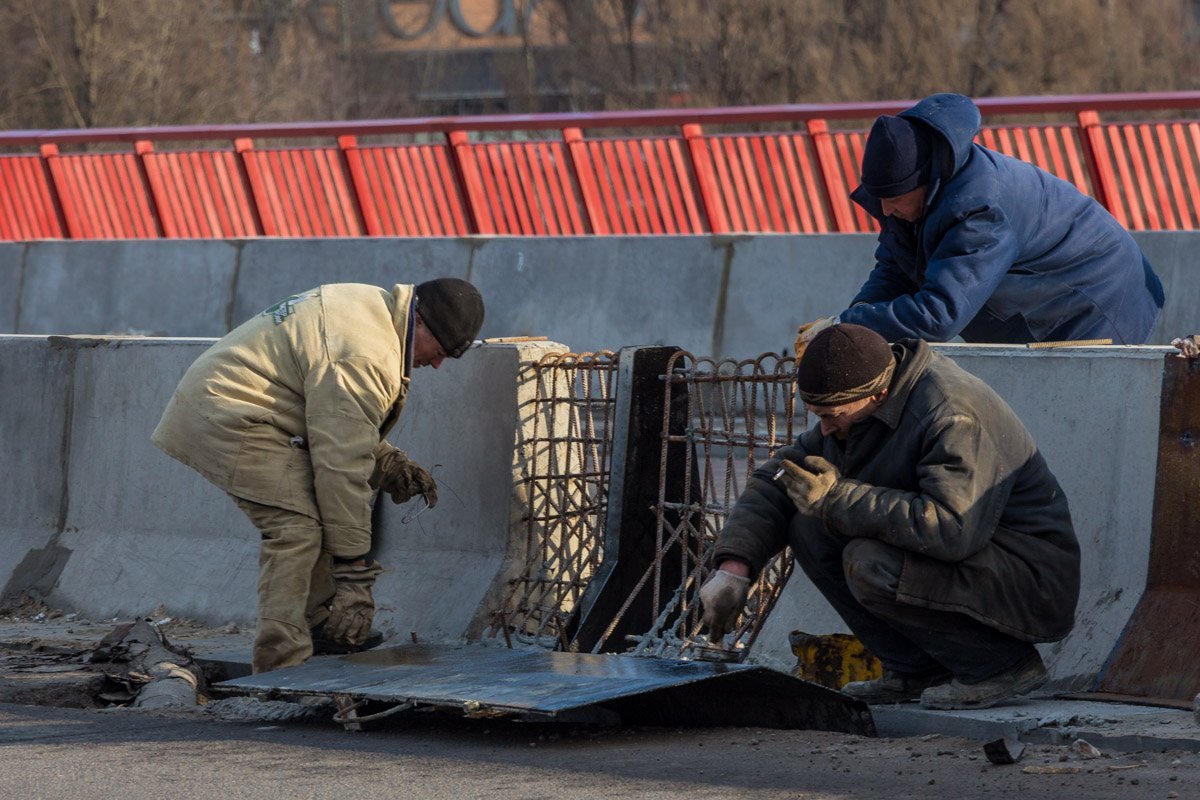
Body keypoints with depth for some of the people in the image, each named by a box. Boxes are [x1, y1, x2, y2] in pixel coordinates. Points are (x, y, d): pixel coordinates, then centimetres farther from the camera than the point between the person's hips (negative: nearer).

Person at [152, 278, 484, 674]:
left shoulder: (370, 305, 12)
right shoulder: (365, 356, -23)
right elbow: (343, 466, -23)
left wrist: (389, 464, 8)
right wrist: (355, 572, -19)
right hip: (224, 414, -11)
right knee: (297, 526, -18)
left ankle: (318, 626, 24)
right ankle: (282, 668, -23)